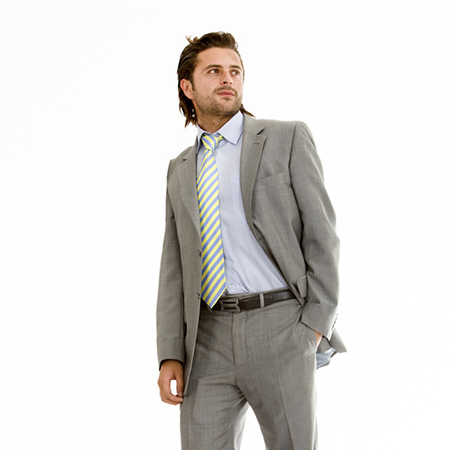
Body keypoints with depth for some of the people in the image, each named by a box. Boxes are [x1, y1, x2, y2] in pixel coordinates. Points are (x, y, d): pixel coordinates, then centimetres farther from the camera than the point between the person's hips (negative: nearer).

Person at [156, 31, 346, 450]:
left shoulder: (287, 138, 4)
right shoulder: (181, 169, 17)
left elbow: (321, 235, -1)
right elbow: (174, 268, 14)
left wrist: (317, 326, -9)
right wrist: (170, 355, 4)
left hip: (279, 327, -3)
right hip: (209, 337, 4)